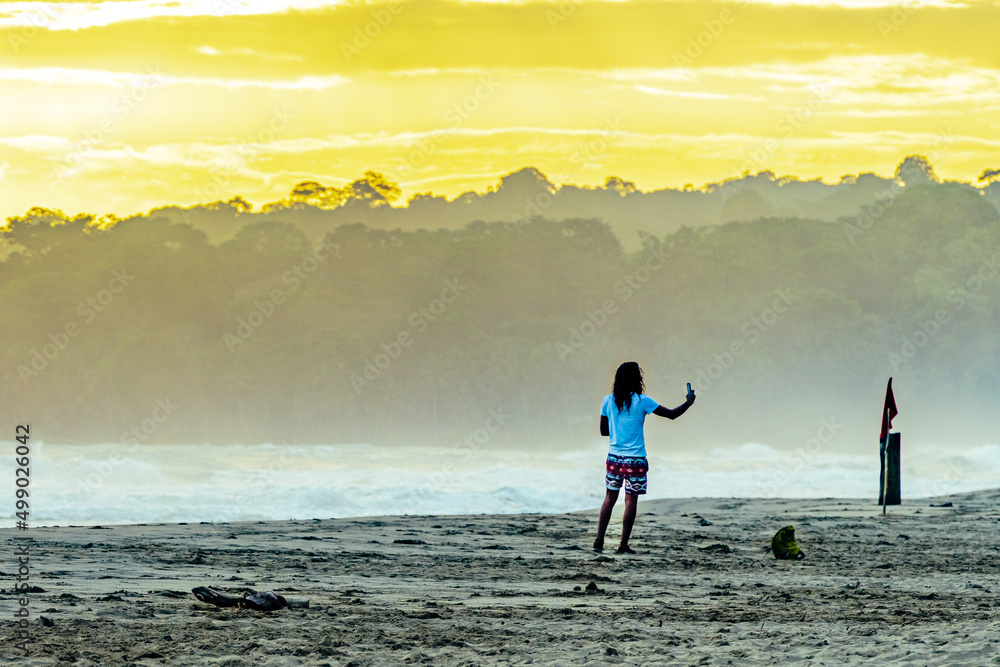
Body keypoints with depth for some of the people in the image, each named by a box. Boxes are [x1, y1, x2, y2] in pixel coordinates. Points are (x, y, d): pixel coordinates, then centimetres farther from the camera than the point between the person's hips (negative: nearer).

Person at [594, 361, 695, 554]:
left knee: (610, 498, 13)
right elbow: (671, 414, -3)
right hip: (635, 459, -4)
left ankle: (599, 540, 10)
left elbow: (603, 430, 8)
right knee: (631, 500, 2)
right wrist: (688, 403, 13)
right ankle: (624, 544, 2)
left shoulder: (609, 400, 1)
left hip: (614, 457, 4)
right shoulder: (642, 401, -11)